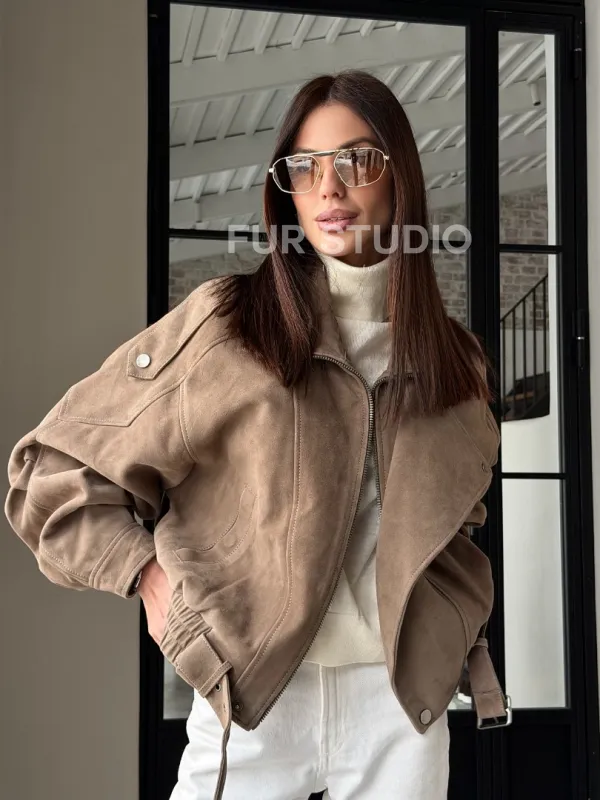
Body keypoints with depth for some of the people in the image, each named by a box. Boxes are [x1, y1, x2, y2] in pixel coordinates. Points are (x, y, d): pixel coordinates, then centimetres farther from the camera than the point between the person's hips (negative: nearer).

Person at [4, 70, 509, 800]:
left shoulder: (453, 356, 7)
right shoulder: (223, 324, -5)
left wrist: (457, 625, 8)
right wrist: (149, 575, -11)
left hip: (402, 698, 3)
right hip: (254, 691, -3)